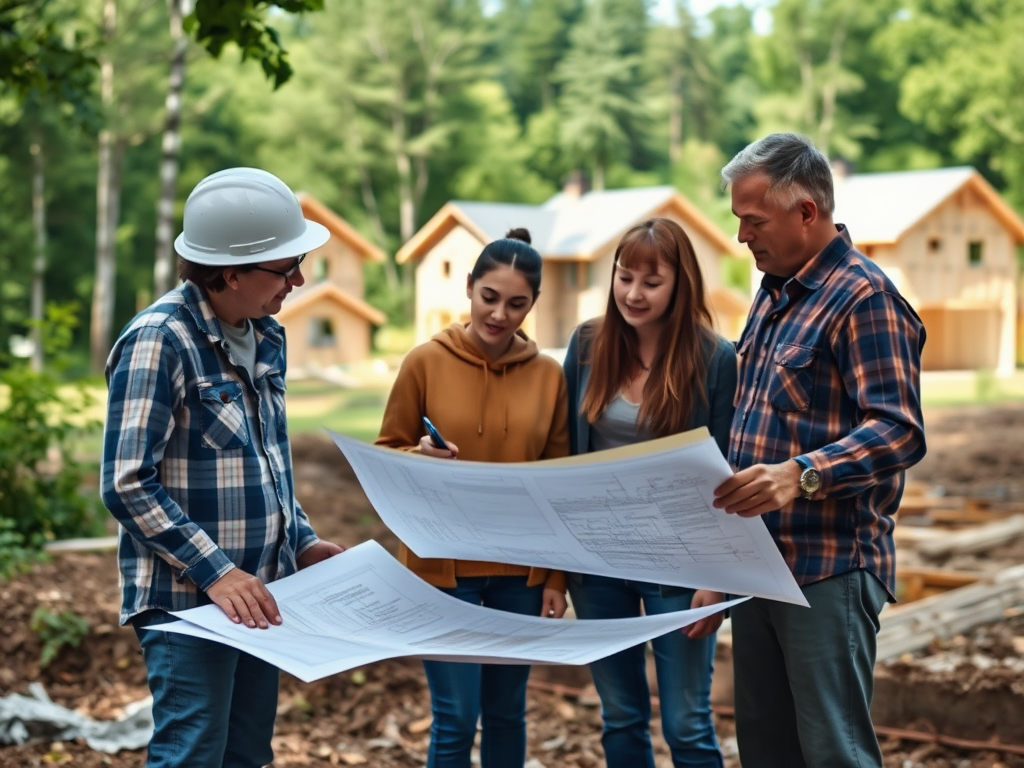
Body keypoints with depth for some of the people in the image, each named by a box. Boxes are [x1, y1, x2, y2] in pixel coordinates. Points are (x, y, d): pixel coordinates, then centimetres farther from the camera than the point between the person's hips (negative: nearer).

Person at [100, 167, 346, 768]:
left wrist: (302, 542, 9)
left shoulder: (267, 337, 9)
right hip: (187, 602, -8)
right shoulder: (160, 340, -15)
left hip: (257, 592, 8)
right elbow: (128, 485, -18)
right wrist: (215, 572, -22)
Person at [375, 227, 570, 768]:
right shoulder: (425, 363, -5)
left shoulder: (548, 375, 1)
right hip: (442, 567, -2)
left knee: (507, 713, 12)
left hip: (521, 570, 2)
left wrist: (556, 576, 3)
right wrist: (418, 459, -20)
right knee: (455, 719, -2)